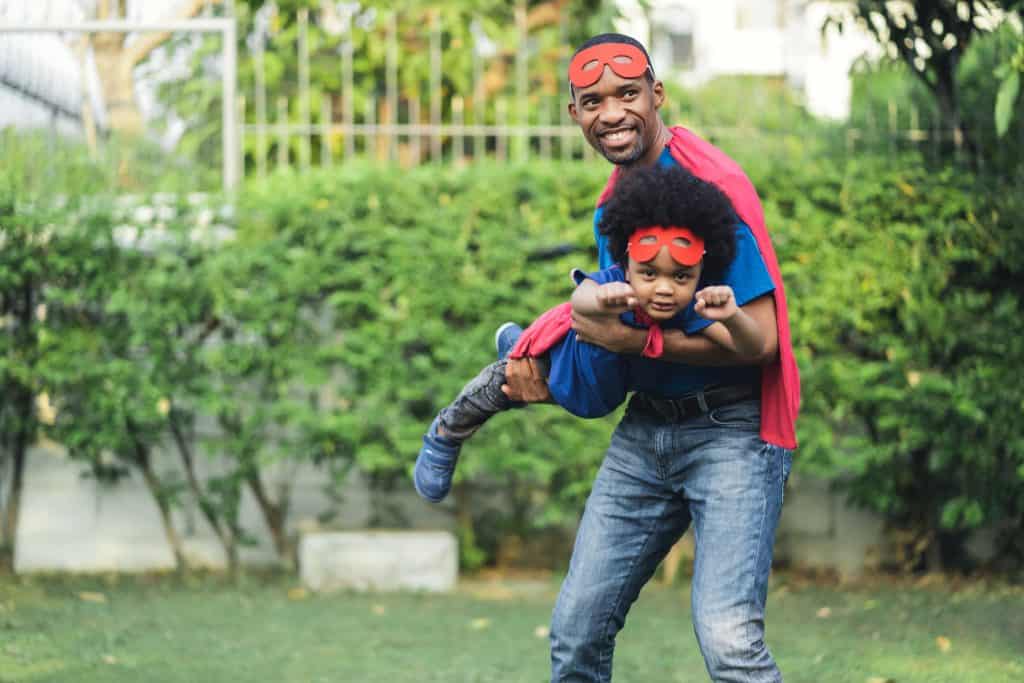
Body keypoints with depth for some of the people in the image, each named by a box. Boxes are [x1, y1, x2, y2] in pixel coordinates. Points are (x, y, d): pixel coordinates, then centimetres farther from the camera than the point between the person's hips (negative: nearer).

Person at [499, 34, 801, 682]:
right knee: (577, 628, 9)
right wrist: (552, 381, 7)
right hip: (644, 429, 8)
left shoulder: (713, 184, -15)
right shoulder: (612, 203, 12)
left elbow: (758, 337, -21)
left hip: (731, 430, -8)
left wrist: (637, 340, -17)